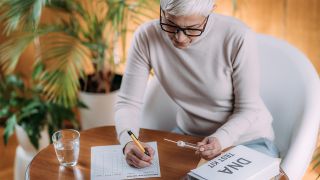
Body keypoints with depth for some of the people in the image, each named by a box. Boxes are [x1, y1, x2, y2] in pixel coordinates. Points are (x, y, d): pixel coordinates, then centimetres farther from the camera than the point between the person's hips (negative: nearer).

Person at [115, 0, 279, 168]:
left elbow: (247, 109, -15)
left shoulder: (238, 37, -25)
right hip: (189, 135, 2)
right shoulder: (146, 37, -17)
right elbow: (127, 102, -12)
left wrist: (221, 139, -32)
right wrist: (128, 142, -30)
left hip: (246, 137, -1)